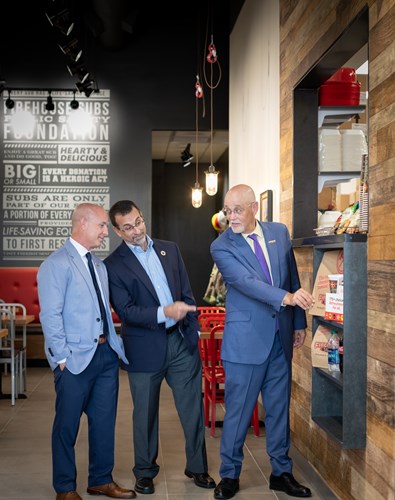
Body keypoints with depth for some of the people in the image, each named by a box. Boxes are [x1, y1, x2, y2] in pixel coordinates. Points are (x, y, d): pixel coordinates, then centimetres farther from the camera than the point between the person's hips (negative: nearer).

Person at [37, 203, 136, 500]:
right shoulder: (57, 264, -9)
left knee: (105, 420, 13)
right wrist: (62, 357, -15)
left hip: (107, 353, 7)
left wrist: (117, 345, 9)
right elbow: (50, 315, -13)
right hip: (76, 358, -7)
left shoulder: (99, 265, 14)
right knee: (67, 425, 6)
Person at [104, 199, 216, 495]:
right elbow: (125, 311, -14)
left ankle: (197, 467, 26)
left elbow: (187, 293, 12)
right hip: (145, 348, -3)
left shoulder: (169, 250, 8)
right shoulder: (114, 265, -6)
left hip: (181, 341, 3)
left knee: (193, 408, 9)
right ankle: (145, 472, 29)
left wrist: (193, 330, 7)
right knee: (145, 414, 10)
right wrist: (164, 313, -26)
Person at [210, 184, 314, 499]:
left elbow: (292, 277, 11)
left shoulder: (279, 232, 5)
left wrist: (299, 322, 11)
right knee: (238, 411, 4)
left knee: (280, 408, 14)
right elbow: (246, 281, -24)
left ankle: (281, 473, 28)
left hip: (281, 336, 4)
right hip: (246, 339, -4)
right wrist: (285, 297, -37)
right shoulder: (222, 246, -9)